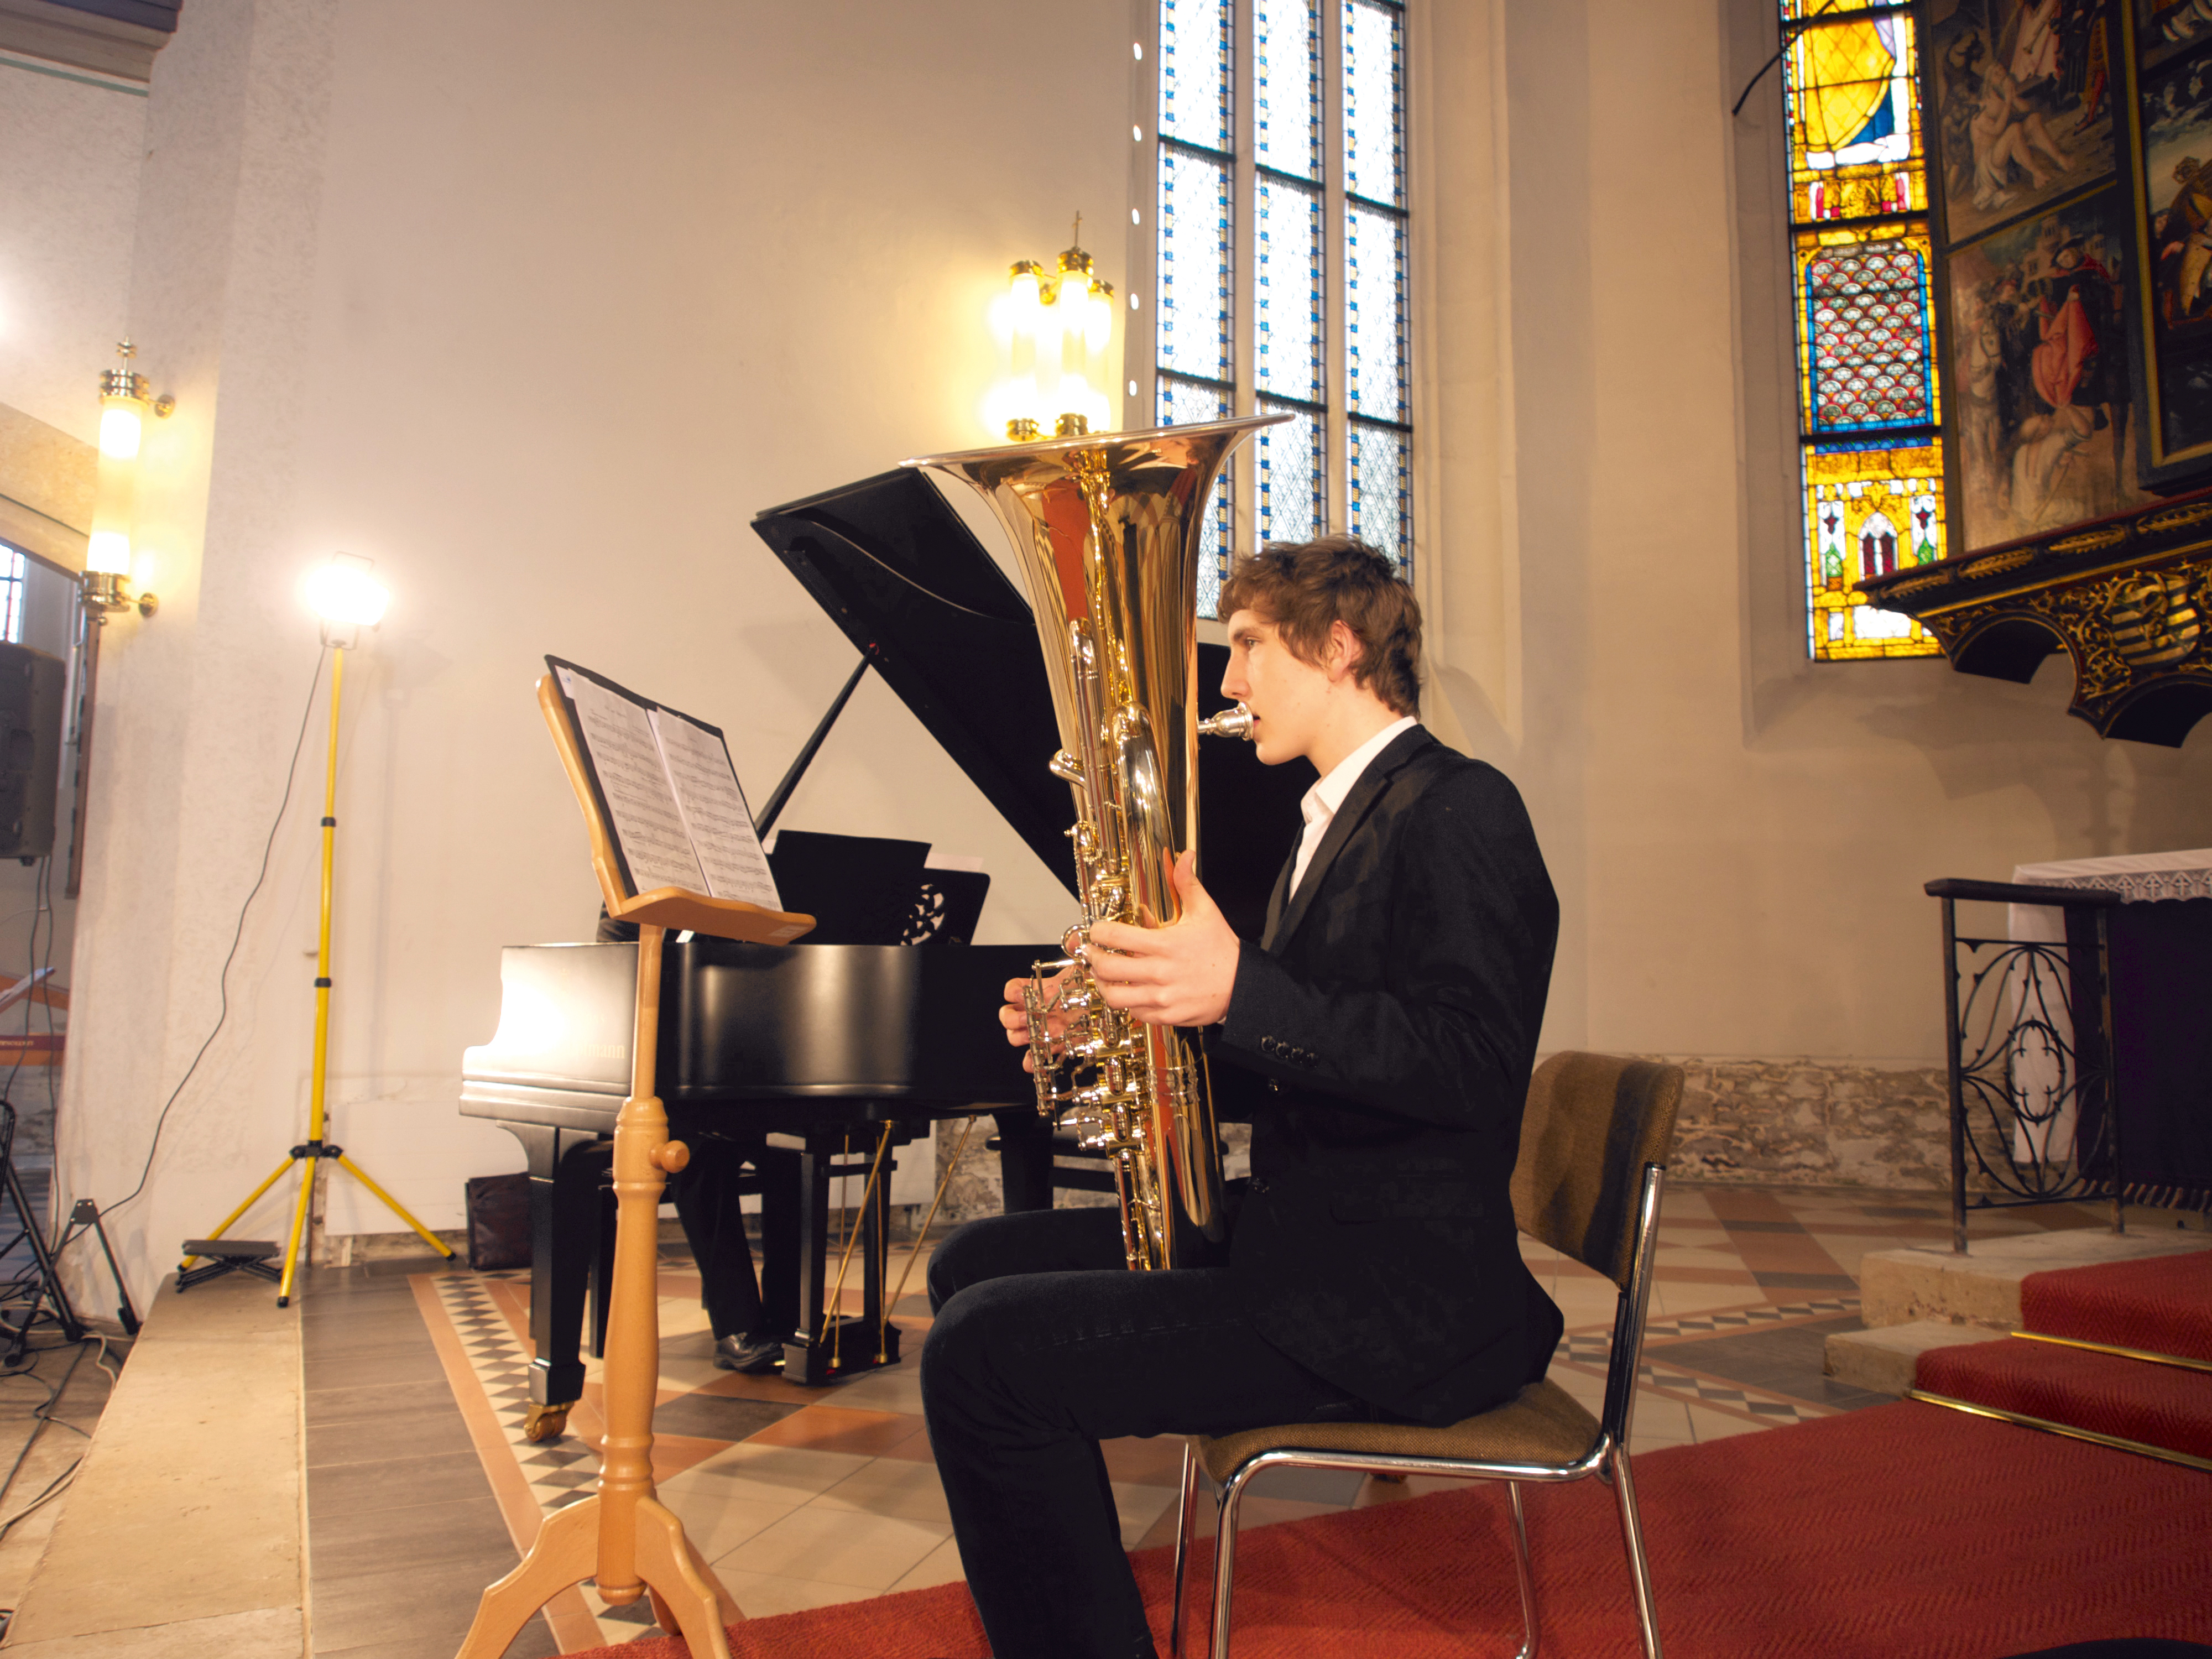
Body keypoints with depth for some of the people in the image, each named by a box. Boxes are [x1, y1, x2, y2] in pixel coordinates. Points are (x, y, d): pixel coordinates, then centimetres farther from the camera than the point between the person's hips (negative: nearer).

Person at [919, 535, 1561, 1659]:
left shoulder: (1457, 809, -12)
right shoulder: (1339, 818, 18)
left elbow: (1476, 1062, -25)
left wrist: (1238, 992, -34)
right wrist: (1115, 1027, 7)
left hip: (1400, 1288, -10)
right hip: (1300, 1230, 10)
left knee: (983, 1352, -21)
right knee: (975, 1265, 12)